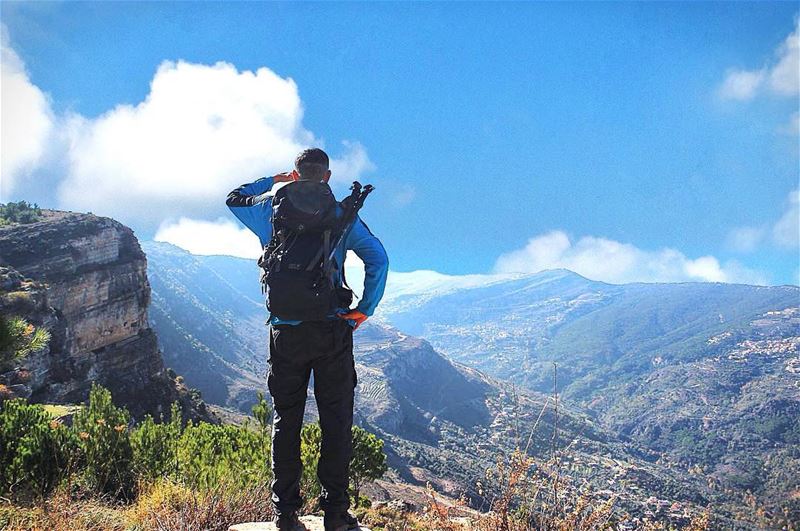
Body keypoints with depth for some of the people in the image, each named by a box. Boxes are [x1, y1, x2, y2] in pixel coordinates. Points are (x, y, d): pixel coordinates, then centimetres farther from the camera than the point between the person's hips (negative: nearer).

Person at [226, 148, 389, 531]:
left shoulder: (272, 211, 6)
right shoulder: (342, 215, 2)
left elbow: (234, 198, 26)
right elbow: (378, 259, -9)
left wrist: (273, 180, 32)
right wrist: (365, 309, -4)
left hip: (285, 332, 2)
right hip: (332, 330, -1)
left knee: (286, 419, 9)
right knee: (336, 418, 3)